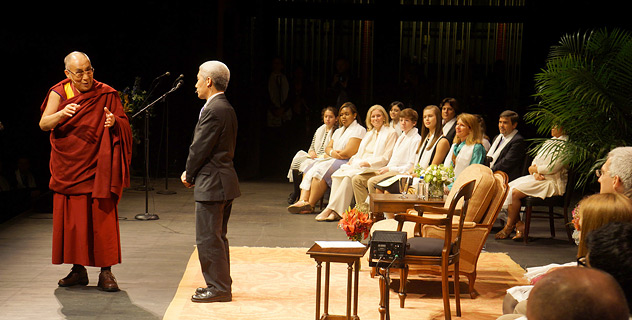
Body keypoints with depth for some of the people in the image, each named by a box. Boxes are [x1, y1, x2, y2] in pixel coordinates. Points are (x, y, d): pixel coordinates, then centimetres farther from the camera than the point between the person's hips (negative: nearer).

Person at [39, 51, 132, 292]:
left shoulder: (106, 94, 0)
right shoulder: (59, 93, 2)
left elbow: (124, 125, 0)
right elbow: (44, 124, -7)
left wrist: (114, 122, -23)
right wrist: (62, 114, -27)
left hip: (97, 169, -2)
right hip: (67, 170, 2)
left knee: (102, 219, -5)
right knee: (71, 220, 5)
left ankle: (106, 271, 1)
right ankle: (78, 269, 16)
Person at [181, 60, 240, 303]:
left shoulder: (213, 111, -18)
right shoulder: (226, 108, 14)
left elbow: (200, 148, -17)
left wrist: (189, 176, -2)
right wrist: (192, 173, 11)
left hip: (212, 183, -11)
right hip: (224, 180, 11)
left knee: (208, 239, -4)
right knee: (217, 237, 17)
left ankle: (218, 288, 2)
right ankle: (221, 285, 25)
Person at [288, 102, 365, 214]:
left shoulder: (358, 130, -3)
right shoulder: (338, 131, 26)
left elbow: (348, 153, -14)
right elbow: (328, 148, 17)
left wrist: (329, 156, -3)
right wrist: (332, 152, -9)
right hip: (332, 161, 8)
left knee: (320, 171, -29)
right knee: (308, 170, -16)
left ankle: (310, 205, -26)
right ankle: (303, 200, -33)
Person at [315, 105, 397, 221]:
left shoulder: (391, 133, 1)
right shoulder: (370, 133, 26)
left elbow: (386, 157, -8)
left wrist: (368, 163, -16)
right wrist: (353, 159, 5)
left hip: (374, 168, -7)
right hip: (359, 164, 7)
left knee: (349, 176, -32)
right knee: (337, 174, -21)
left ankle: (330, 209, -33)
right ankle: (335, 212, -30)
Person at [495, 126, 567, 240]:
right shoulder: (550, 141, 18)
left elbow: (552, 168, -20)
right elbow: (535, 161, 16)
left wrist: (534, 169, -4)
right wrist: (536, 174, -6)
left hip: (552, 183, -9)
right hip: (538, 178, 9)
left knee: (515, 192, -23)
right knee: (507, 189, -10)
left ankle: (509, 227, -7)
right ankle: (519, 225, -11)